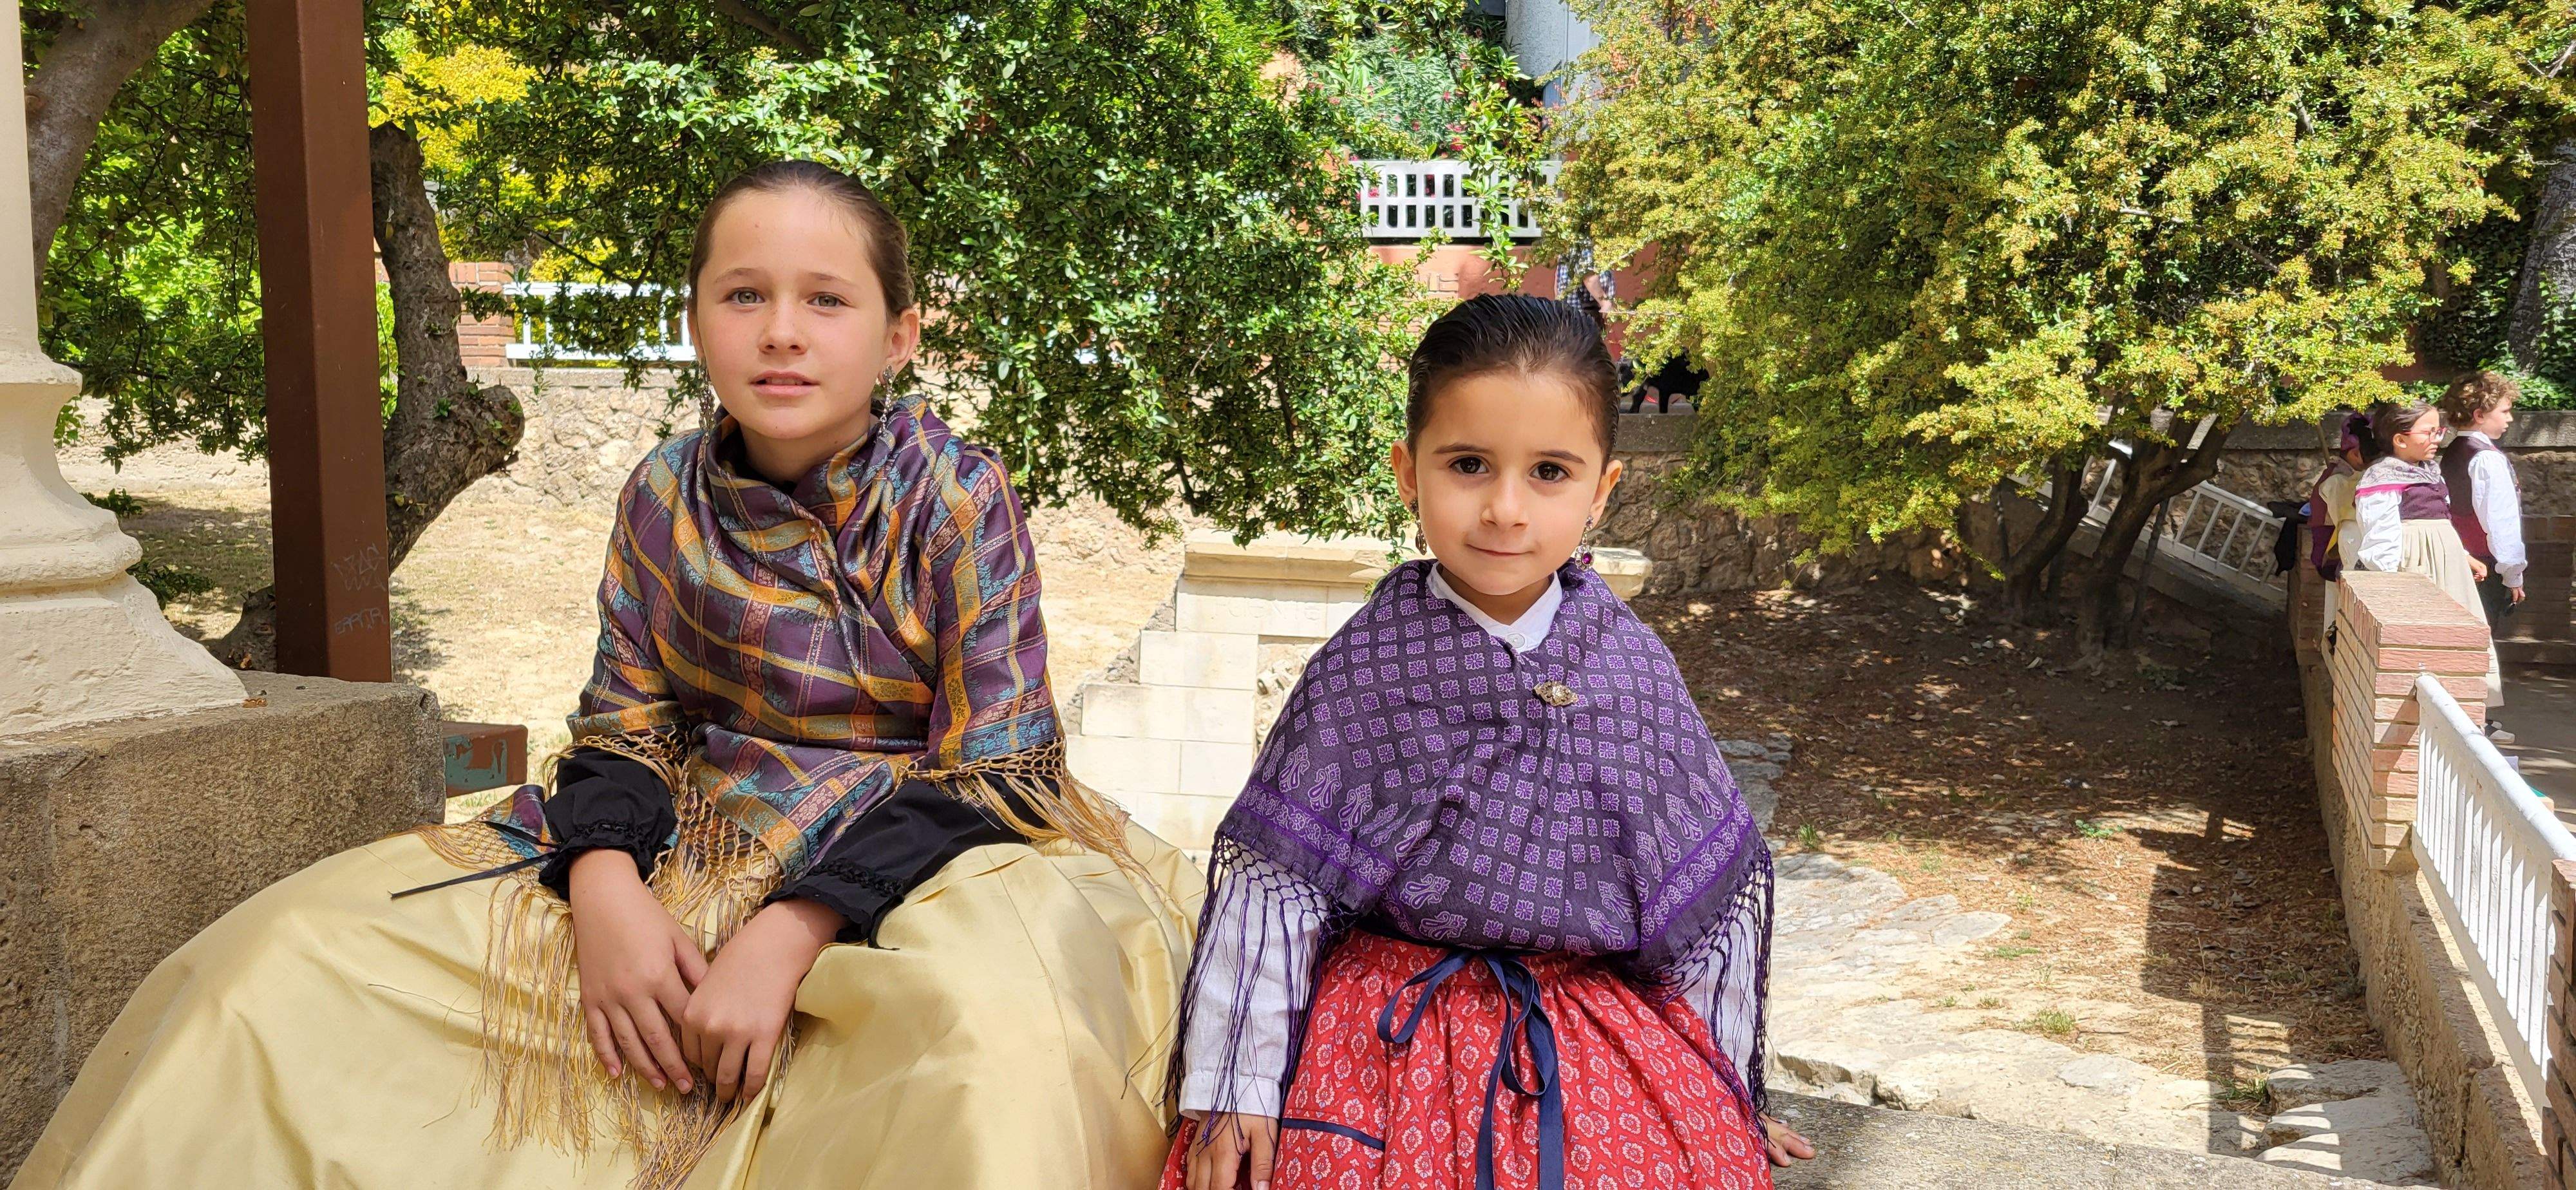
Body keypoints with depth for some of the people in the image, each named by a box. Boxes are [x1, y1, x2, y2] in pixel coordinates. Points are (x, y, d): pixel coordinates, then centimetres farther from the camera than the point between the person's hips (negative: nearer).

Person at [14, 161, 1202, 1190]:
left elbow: (991, 773, -14)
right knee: (290, 954, -7)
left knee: (991, 1036, -43)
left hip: (927, 851, -4)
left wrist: (788, 937, -24)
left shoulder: (960, 500, -11)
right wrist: (606, 890, -16)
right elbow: (624, 721, 7)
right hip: (692, 844, 5)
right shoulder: (666, 495, 2)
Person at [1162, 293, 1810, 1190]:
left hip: (1598, 1039, 2)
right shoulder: (1363, 667, -9)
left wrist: (1720, 1085, 10)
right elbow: (1273, 881, -6)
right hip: (1392, 1042, -2)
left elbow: (1705, 895, 5)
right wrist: (1235, 1090, -7)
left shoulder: (1631, 666, -4)